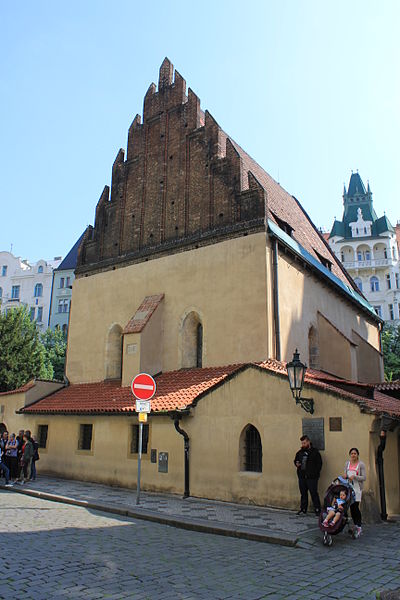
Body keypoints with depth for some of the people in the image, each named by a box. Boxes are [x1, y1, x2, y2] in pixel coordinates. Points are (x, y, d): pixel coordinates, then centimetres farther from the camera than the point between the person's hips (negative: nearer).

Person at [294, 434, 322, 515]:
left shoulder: (314, 452, -2)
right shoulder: (299, 452, 13)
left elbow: (319, 464, -3)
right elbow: (295, 460, 25)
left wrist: (315, 473, -10)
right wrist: (296, 464, 2)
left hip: (312, 477, -5)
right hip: (302, 476, 5)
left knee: (314, 493, -4)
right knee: (303, 493, 11)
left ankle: (317, 509, 6)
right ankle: (303, 509, 20)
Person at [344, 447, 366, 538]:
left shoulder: (361, 464, -3)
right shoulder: (347, 463, 11)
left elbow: (364, 477, -6)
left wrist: (354, 477, -19)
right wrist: (345, 476, -4)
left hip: (357, 488, -4)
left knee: (355, 507, -10)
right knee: (351, 507, 6)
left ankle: (359, 527, -1)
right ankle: (355, 525, 18)